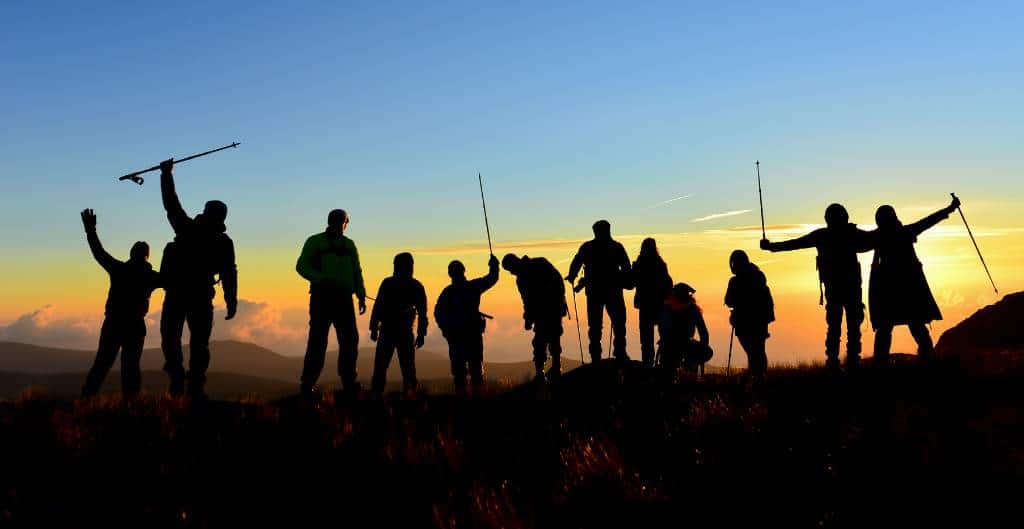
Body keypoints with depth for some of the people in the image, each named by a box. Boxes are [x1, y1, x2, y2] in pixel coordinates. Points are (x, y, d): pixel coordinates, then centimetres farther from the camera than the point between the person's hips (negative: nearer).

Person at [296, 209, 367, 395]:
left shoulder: (349, 245, 20)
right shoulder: (315, 242, 6)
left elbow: (356, 272, 20)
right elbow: (301, 266, -2)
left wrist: (361, 297, 9)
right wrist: (322, 279, -18)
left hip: (344, 298, 4)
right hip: (322, 297, -4)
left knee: (350, 339, 0)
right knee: (317, 341, -7)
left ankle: (349, 383, 7)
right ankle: (307, 385, -3)